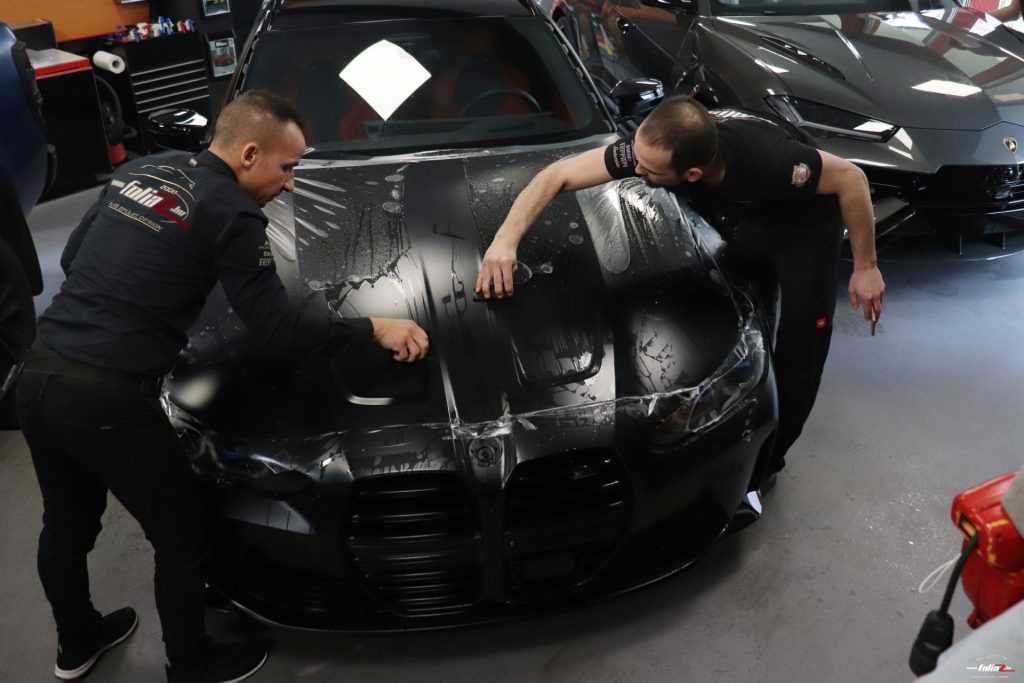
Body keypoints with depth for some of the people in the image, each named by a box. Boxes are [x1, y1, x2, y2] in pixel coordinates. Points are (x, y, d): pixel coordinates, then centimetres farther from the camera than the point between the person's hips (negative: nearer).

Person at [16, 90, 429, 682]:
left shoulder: (138, 171, 11)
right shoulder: (230, 212, -12)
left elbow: (72, 258, 21)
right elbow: (280, 329, -13)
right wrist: (375, 330, -5)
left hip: (40, 372, 9)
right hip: (107, 396, -8)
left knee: (67, 524, 28)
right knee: (181, 536, 12)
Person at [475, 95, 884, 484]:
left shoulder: (768, 160, -44)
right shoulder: (651, 148, -31)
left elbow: (851, 178, -26)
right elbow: (559, 175, -25)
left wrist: (865, 267, -19)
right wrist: (505, 240, -36)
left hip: (804, 231, -4)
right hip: (743, 227, 4)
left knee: (798, 354, -1)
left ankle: (765, 463, 20)